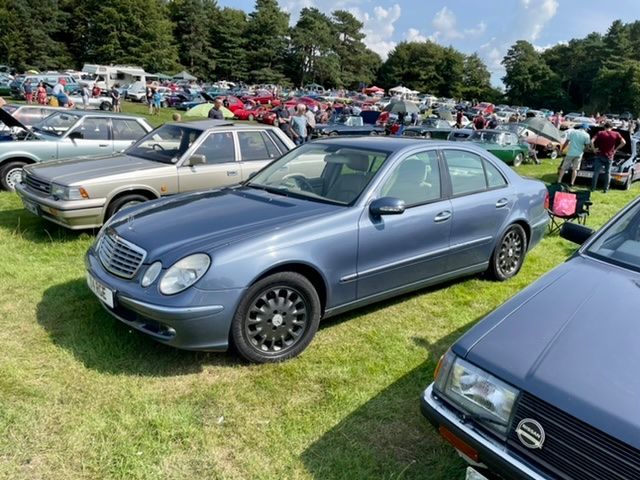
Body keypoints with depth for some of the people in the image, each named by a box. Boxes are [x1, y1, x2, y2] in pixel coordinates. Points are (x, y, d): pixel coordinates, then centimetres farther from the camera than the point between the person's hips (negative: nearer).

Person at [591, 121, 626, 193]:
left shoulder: (600, 133, -3)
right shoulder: (616, 134, 0)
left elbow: (592, 141, -14)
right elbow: (623, 142, -7)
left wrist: (594, 149, -3)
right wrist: (616, 148, 4)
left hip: (600, 155, -1)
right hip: (609, 157, 1)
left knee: (596, 172, 5)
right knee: (608, 173, 9)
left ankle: (593, 188, 5)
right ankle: (606, 189, 11)